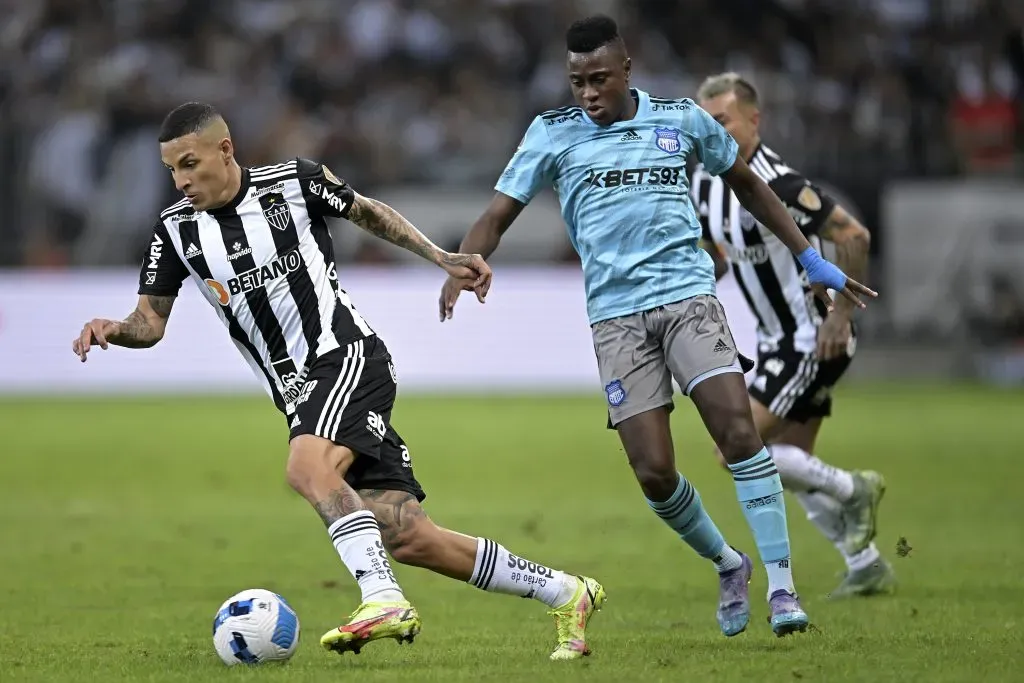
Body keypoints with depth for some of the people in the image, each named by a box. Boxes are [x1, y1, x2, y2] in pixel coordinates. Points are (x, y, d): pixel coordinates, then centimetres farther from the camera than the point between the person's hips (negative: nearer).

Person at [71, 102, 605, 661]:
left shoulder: (292, 183, -4)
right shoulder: (175, 231, 4)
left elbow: (365, 212, 11)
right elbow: (150, 321, 5)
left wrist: (441, 258, 7)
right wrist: (111, 330, -17)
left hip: (347, 355, -4)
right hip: (301, 395, 4)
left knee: (307, 466, -34)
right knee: (406, 538, -1)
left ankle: (384, 603, -35)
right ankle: (566, 595, 11)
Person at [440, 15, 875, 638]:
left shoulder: (682, 120, 8)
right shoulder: (553, 133, 6)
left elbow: (747, 184, 22)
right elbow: (499, 214, 6)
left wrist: (812, 260, 22)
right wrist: (462, 269, -15)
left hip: (688, 294, 0)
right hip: (616, 314, 0)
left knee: (738, 430, -19)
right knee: (654, 472, -8)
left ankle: (781, 586, -13)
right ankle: (728, 564, 19)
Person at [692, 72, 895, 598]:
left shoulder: (775, 184, -24)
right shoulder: (706, 182, 4)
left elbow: (853, 237, -25)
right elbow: (717, 254, 21)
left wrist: (840, 315, -22)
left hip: (815, 338, -9)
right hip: (779, 339, 9)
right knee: (790, 466, 13)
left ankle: (853, 490, 2)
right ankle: (866, 567, 24)